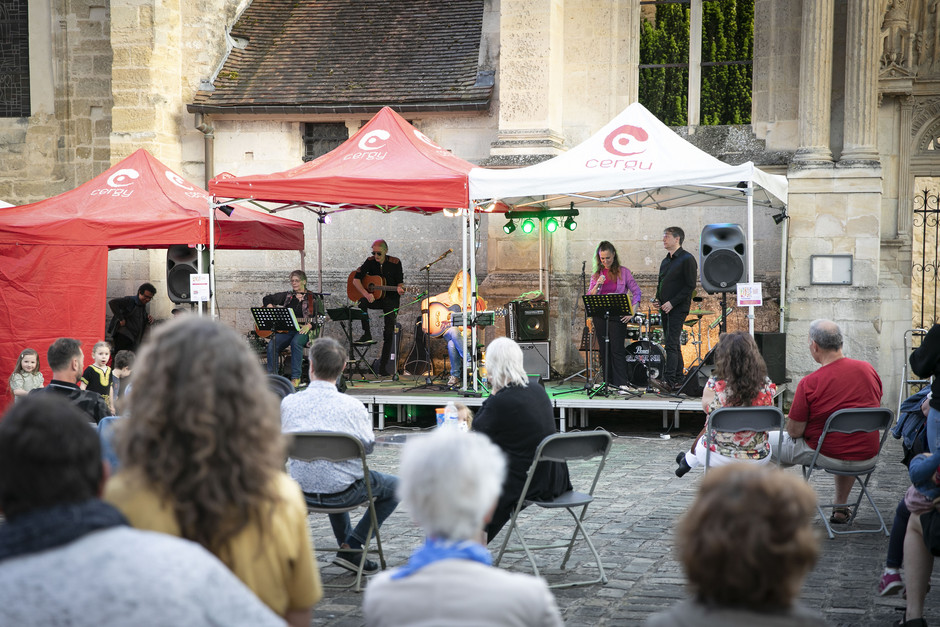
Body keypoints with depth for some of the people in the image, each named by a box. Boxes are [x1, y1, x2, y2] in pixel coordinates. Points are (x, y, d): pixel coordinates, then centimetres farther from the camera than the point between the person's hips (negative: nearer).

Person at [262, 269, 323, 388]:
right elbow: (267, 299, 25)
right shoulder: (287, 296, 19)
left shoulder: (313, 298, 8)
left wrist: (309, 325, -18)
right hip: (286, 329, 4)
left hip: (304, 330, -3)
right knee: (272, 345, -26)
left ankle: (296, 377, -33)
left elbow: (319, 318, 0)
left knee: (296, 342, -38)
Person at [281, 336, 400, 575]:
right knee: (395, 486, 20)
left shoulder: (288, 403, -11)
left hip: (302, 490, 5)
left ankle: (346, 546, 37)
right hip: (343, 493, -5)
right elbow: (368, 445, -4)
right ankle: (351, 547, 10)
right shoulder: (352, 406, -19)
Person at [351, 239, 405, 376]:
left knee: (389, 330, -12)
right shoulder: (370, 262, -2)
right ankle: (367, 335, -22)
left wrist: (400, 289, -26)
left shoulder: (395, 263, -5)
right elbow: (355, 280, -9)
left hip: (391, 299, -1)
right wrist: (366, 294, -24)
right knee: (361, 303, -33)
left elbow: (400, 282, -1)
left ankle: (383, 365, -6)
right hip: (373, 298, 2)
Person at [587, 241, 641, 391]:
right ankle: (608, 382, 12)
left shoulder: (623, 272, 2)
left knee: (617, 350, -10)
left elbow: (636, 292, 0)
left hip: (618, 316, -4)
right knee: (604, 350, 6)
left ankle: (622, 384, -10)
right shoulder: (596, 274, 11)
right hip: (600, 316, 4)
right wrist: (597, 285, -11)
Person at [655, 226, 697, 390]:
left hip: (678, 308, -8)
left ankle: (669, 379, -18)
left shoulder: (687, 259, -8)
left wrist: (672, 302, -18)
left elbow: (690, 286, -13)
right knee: (673, 344, 10)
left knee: (671, 344, -15)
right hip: (665, 308, 8)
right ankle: (678, 380, 14)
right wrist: (658, 299, 6)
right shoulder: (665, 261, 18)